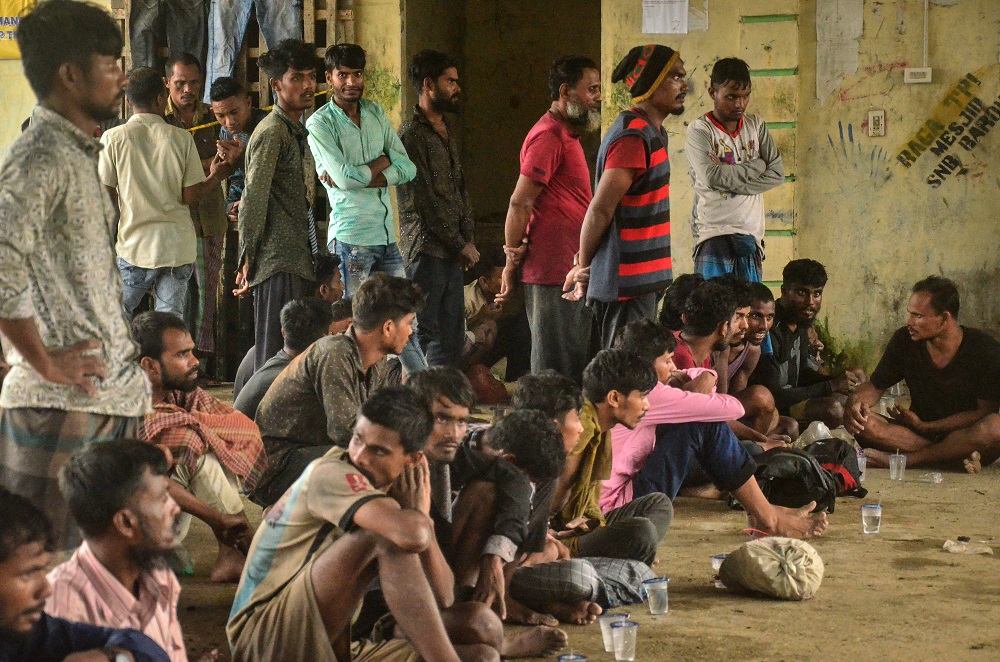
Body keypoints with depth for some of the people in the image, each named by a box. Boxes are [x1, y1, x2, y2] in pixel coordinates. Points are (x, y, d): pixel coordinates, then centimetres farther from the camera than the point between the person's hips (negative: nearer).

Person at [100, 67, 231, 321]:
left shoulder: (113, 138, -3)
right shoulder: (181, 138, -1)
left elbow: (106, 198, -3)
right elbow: (191, 197, -1)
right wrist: (216, 176, 17)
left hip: (134, 245, -1)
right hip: (177, 247, 1)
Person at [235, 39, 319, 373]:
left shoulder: (296, 131, 19)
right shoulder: (272, 132, -11)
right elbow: (253, 201, -15)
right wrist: (248, 260, -16)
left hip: (297, 263, 9)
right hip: (278, 266, -9)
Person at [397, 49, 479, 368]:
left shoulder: (449, 130, 16)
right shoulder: (410, 135, -12)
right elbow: (424, 200, -15)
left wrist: (468, 238, 7)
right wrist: (460, 245, -11)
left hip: (453, 251, 8)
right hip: (427, 249, -8)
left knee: (453, 335, 8)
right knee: (427, 333, -6)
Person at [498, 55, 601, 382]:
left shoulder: (566, 135, 19)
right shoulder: (548, 137, -14)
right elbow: (519, 203, -16)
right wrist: (512, 263, -12)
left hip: (570, 272, 10)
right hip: (552, 272, -10)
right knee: (556, 370, -6)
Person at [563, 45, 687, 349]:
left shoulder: (651, 132, 17)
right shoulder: (633, 138, -17)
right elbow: (600, 210, -19)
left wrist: (584, 267, 10)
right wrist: (583, 269, -7)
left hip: (641, 281, 10)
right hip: (626, 285, -10)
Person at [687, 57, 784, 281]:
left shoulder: (756, 126, 12)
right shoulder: (699, 130, -3)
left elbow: (777, 174, 2)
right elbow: (711, 177, -18)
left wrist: (728, 176, -9)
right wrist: (757, 165, -6)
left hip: (751, 233, 5)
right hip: (713, 233, -5)